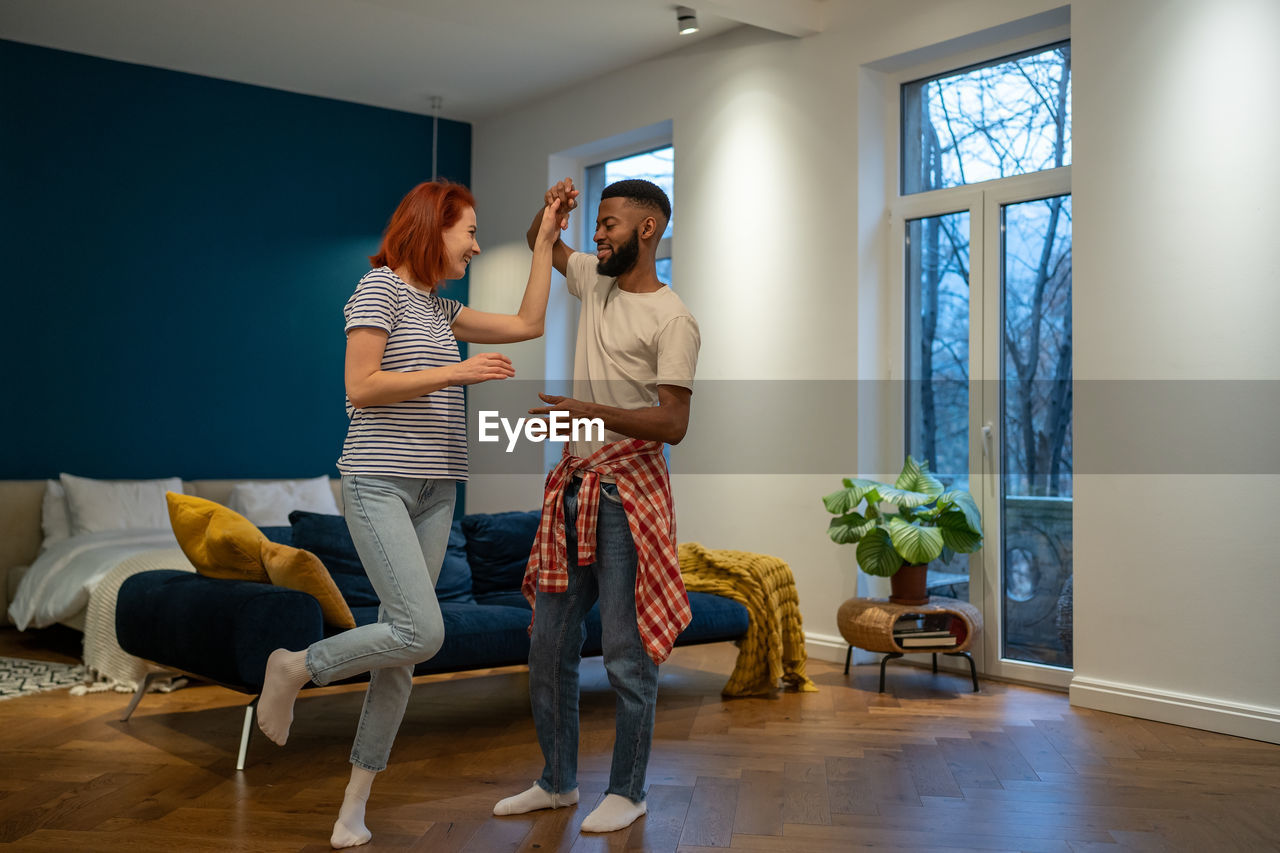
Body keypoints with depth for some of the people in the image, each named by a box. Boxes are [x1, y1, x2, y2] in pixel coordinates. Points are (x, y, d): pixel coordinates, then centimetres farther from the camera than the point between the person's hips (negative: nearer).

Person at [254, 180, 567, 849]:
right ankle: (294, 667, 5)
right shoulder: (379, 288, -4)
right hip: (379, 483, -8)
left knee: (401, 651, 5)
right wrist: (454, 374, -13)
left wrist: (544, 241, 23)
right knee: (420, 632, -20)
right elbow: (361, 387, -13)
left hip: (434, 491, 8)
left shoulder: (441, 310, 20)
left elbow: (527, 324, 22)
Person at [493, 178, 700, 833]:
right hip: (573, 486, 8)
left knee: (626, 653, -1)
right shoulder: (594, 280, 11)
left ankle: (628, 791, 15)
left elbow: (673, 424, -17)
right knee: (550, 644, 11)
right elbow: (541, 246, 30)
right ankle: (557, 782, 25)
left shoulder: (672, 320, -11)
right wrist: (548, 212, 9)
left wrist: (593, 411, -27)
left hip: (628, 491, -7)